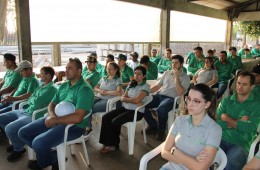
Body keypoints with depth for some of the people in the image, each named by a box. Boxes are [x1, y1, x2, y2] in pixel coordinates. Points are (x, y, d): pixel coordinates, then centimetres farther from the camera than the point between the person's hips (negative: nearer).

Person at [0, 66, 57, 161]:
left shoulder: (51, 89, -16)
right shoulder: (41, 86, 15)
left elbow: (36, 102, -24)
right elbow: (29, 101, 13)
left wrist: (32, 98, -3)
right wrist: (33, 99, -8)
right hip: (25, 111, 10)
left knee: (9, 128, -26)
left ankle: (19, 149, 3)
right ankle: (16, 141, 24)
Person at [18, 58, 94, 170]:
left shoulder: (85, 89, -17)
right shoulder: (63, 85, 11)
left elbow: (77, 118, -26)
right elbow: (52, 104, 15)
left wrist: (54, 120, -17)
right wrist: (52, 116, -10)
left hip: (73, 126, -9)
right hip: (55, 119, 9)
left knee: (38, 142, -26)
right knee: (23, 133, 4)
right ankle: (55, 156, 11)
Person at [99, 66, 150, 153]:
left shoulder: (145, 86, -6)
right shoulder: (131, 84, 14)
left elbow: (137, 100, -20)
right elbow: (123, 97, 4)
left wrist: (125, 99, -4)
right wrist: (133, 101, -14)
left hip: (137, 111, -7)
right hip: (125, 108, 7)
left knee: (115, 121, -25)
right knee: (105, 117, -12)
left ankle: (114, 145, -2)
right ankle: (108, 143, -6)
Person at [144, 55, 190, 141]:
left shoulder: (185, 77, 3)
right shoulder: (167, 73, 18)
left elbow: (180, 93, -11)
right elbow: (157, 86, 17)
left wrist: (176, 77, -11)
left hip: (171, 98, -5)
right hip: (159, 95, 6)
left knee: (161, 109, -38)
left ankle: (161, 130, -8)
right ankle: (153, 126, 2)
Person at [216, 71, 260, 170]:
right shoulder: (226, 101, 12)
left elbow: (251, 127, -10)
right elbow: (217, 123, 1)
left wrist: (226, 118, -2)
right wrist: (238, 122, -7)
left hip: (241, 144, -1)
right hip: (221, 139, 2)